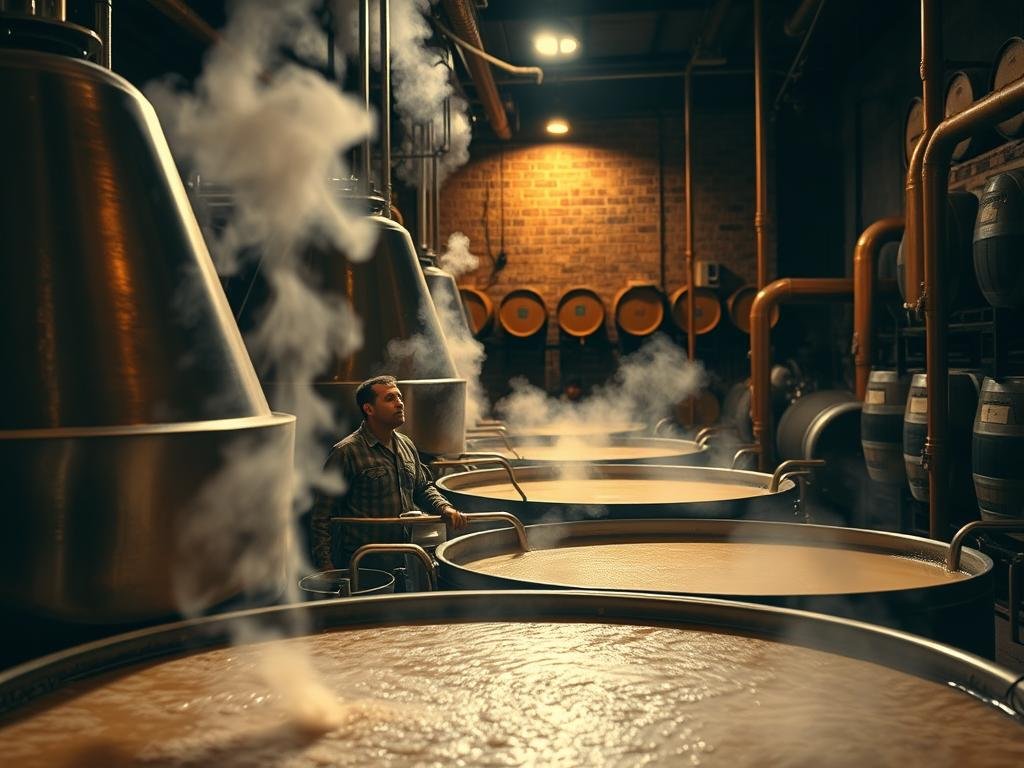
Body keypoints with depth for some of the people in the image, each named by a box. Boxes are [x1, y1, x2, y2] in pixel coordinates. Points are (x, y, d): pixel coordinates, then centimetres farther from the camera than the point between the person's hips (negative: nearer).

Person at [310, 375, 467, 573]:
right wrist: (325, 565, -16)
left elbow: (423, 488, 21)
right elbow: (322, 515, -12)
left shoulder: (406, 445, 9)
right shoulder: (346, 452, -13)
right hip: (362, 566, -6)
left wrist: (444, 509, 1)